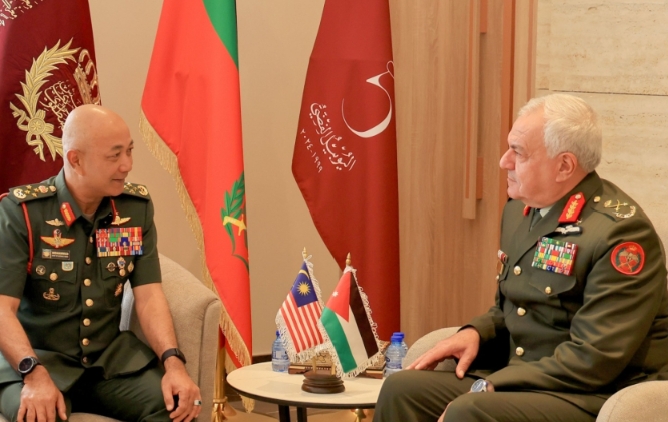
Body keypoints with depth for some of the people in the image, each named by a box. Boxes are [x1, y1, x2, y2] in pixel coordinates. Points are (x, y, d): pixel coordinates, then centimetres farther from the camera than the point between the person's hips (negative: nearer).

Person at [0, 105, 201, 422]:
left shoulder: (137, 206, 2)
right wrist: (35, 374, -32)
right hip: (37, 358, -4)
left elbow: (148, 294, -3)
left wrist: (173, 362, -21)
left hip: (112, 356, 4)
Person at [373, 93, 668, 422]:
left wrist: (488, 388, -21)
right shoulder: (519, 209, 8)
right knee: (401, 391, -8)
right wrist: (475, 332, 0)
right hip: (520, 380, 8)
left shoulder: (620, 233, -18)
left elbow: (593, 360, -22)